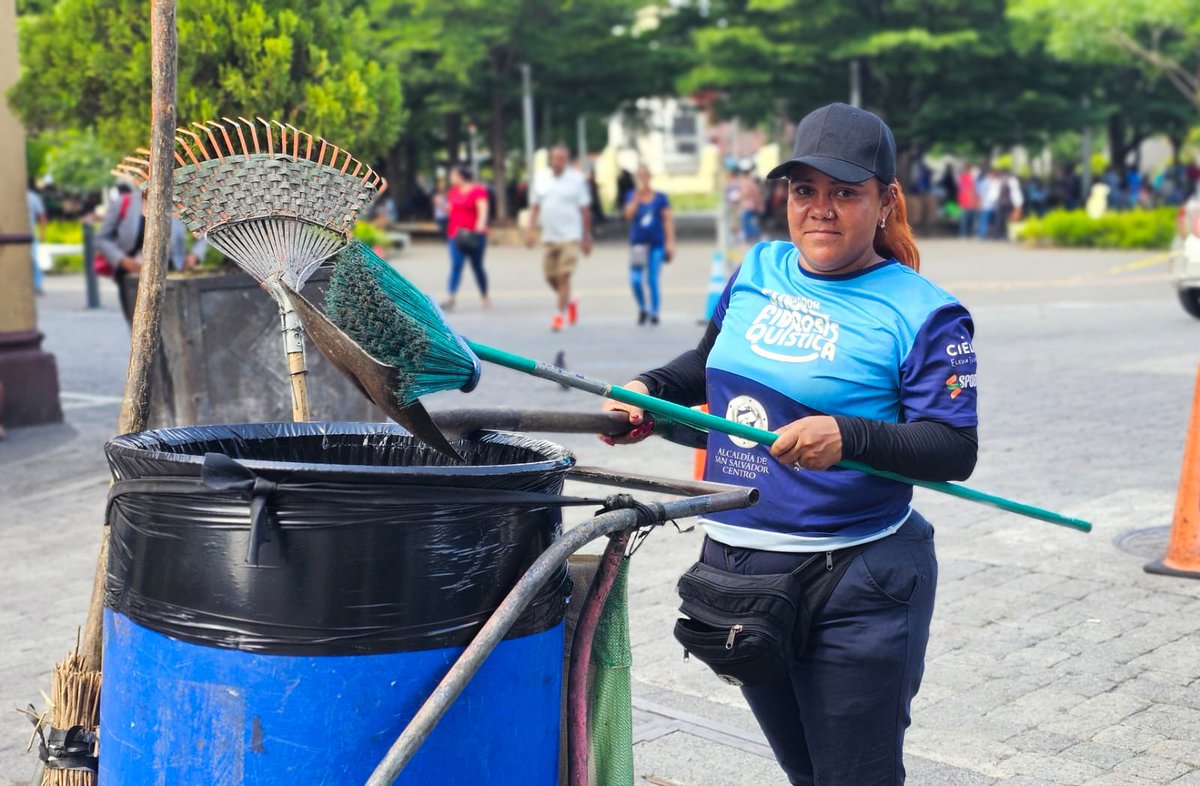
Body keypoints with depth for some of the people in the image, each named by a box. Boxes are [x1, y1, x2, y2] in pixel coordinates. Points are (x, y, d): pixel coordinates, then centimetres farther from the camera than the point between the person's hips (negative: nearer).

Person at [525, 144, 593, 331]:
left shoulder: (577, 180, -2)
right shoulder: (540, 178, 8)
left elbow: (585, 210, 1)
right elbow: (534, 207, 13)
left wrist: (586, 238, 1)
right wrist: (530, 230, 3)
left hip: (570, 237, -4)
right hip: (548, 237, 4)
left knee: (563, 276, -11)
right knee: (550, 277, 8)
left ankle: (560, 314, -4)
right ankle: (569, 302, 33)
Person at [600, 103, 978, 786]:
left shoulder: (921, 313, -11)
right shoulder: (759, 271, 7)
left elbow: (955, 450, -17)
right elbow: (713, 362, 24)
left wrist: (848, 437, -31)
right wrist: (649, 389, 6)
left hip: (855, 586, -6)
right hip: (735, 567, 6)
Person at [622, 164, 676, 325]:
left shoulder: (660, 197, 2)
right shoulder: (633, 196, 6)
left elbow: (668, 220, 1)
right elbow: (629, 215, -9)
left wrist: (670, 242, -6)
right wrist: (638, 196, -14)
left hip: (656, 244, -1)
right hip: (637, 244, 1)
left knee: (652, 281, -2)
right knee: (635, 280, -6)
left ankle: (654, 312, 9)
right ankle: (642, 308, 17)